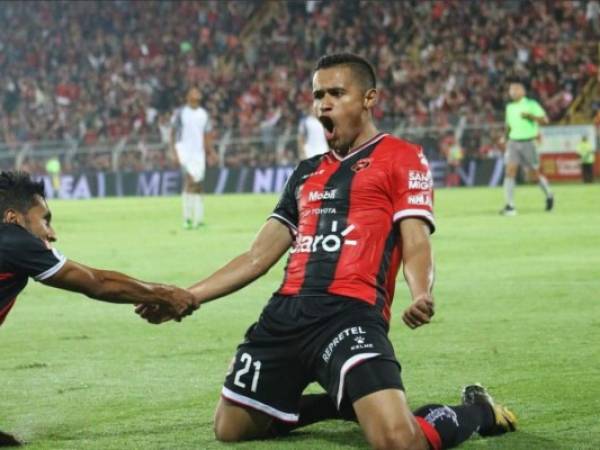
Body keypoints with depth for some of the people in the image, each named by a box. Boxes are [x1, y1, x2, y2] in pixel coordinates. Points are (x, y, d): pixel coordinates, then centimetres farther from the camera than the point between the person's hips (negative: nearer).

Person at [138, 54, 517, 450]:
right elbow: (259, 256, 23)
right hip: (285, 314, 7)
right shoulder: (306, 173, 24)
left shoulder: (402, 158, 5)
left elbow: (416, 244, -6)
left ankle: (477, 410, 10)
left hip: (350, 313, -7)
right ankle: (343, 402, 31)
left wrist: (422, 295, -28)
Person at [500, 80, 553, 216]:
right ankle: (510, 206, -17)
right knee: (509, 171, -14)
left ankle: (549, 195, 34)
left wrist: (530, 116, -26)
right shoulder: (510, 107, 11)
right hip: (513, 142, 4)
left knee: (534, 175, 5)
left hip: (528, 142, -4)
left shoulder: (531, 104, -6)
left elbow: (544, 120, -13)